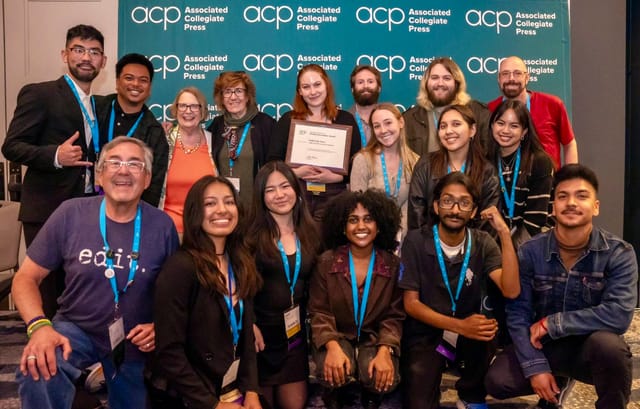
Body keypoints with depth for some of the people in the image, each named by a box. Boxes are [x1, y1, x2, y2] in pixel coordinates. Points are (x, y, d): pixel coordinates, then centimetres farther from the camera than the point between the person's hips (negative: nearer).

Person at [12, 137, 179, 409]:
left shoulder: (162, 225, -11)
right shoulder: (70, 214, -13)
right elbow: (26, 278, -8)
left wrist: (160, 326, -15)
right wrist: (39, 326, -25)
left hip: (134, 342, 2)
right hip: (75, 329, -1)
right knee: (38, 370, -32)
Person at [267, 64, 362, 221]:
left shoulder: (345, 119, 7)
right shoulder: (288, 120, 8)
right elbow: (273, 160, 4)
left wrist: (336, 177, -13)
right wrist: (295, 172, -13)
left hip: (333, 197, 0)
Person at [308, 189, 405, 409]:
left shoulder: (392, 264, -4)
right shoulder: (326, 262, -7)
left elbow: (394, 315, -5)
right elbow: (319, 312, -9)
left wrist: (384, 351, -23)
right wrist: (333, 347, -27)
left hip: (374, 337, 1)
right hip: (337, 335, -1)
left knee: (382, 378, -28)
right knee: (333, 372, -32)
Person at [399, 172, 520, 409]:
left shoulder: (483, 244, -4)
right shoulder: (416, 242, -10)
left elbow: (511, 291, -19)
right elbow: (411, 303, -11)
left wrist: (504, 234, -23)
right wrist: (459, 326, -24)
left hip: (468, 334, 2)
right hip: (425, 335, -2)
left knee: (488, 328, -32)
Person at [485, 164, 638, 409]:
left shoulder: (618, 253, -14)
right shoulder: (530, 252, -9)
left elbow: (619, 314, -26)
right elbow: (517, 312, -11)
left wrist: (552, 323, -24)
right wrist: (535, 367, -20)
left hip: (592, 346, -2)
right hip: (545, 345, 3)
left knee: (608, 344, -36)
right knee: (497, 381, -18)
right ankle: (556, 385, 14)